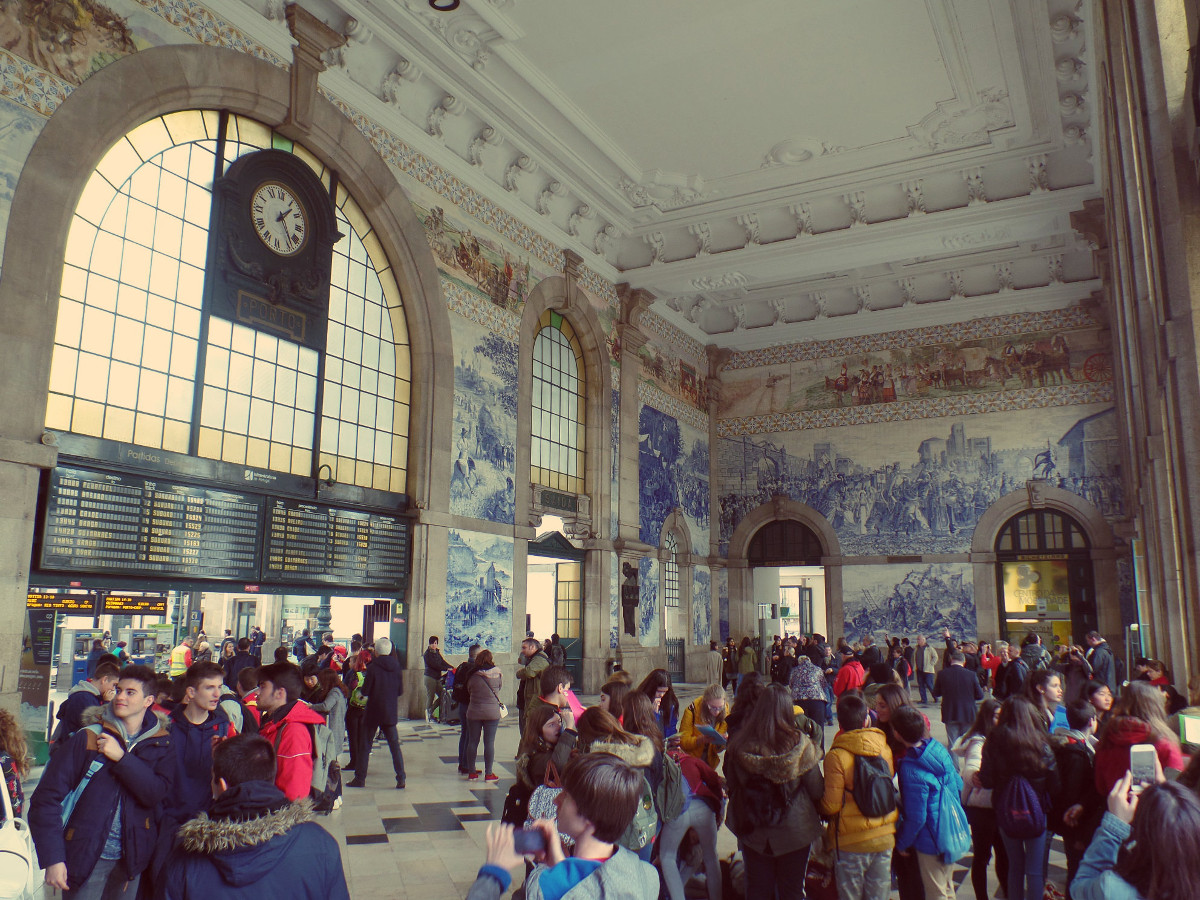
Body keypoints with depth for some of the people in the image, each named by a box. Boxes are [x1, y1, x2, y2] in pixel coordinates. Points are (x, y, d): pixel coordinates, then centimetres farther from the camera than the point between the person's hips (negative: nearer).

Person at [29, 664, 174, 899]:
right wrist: (52, 858, -15)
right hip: (85, 856, -2)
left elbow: (157, 793, -15)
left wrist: (121, 757, -20)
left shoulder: (160, 745, 0)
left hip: (131, 859, 2)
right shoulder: (87, 737, -6)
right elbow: (47, 796, -9)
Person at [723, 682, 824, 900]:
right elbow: (817, 790, -10)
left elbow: (730, 784, 0)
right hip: (795, 831, -1)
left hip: (753, 833, 1)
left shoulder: (739, 745, -14)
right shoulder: (801, 744, -19)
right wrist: (820, 813, 10)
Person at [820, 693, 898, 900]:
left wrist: (819, 807, 6)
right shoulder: (885, 749, -4)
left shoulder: (836, 756, -18)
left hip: (852, 840, -4)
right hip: (885, 837, 4)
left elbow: (831, 805, -15)